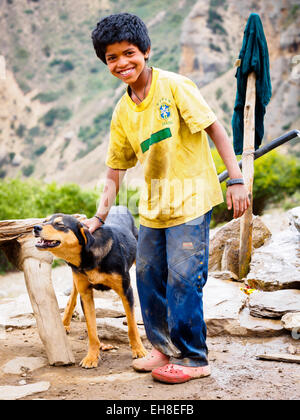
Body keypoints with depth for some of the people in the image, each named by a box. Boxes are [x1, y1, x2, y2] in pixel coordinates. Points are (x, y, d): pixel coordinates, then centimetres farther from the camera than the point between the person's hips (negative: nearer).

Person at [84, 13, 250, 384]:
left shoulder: (173, 86, -10)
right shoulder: (122, 112, 7)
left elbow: (215, 128, -11)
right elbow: (115, 170, 11)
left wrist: (236, 179, -17)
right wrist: (100, 216, 3)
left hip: (190, 199, -6)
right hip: (152, 205, 7)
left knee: (183, 279, -7)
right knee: (148, 277, 11)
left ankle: (192, 359, 8)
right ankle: (165, 348, 27)